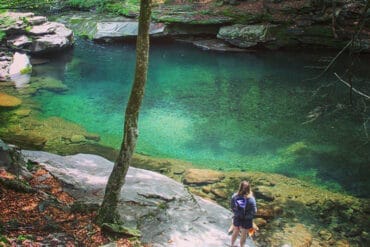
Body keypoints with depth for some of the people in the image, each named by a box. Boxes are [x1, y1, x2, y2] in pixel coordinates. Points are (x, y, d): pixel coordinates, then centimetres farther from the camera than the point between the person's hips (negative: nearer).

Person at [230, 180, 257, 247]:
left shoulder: (235, 196, -18)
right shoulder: (251, 199, -28)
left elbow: (232, 207, -5)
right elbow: (254, 211, -19)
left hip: (236, 218, 4)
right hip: (246, 221, -3)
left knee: (235, 232, 28)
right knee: (243, 235, 20)